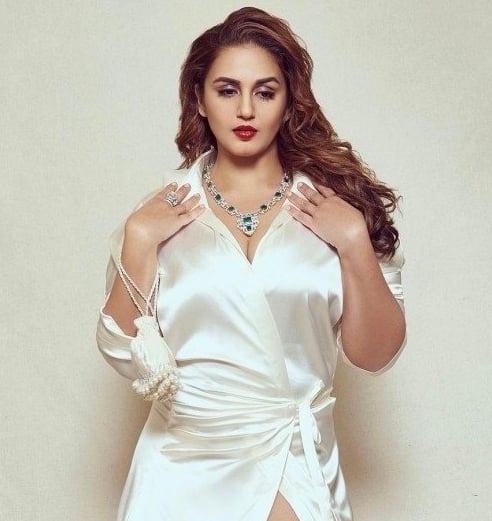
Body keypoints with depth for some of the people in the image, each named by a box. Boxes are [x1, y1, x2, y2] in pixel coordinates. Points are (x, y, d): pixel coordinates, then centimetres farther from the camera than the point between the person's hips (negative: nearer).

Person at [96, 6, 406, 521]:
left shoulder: (335, 204, -3)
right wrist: (138, 243, -14)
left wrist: (356, 242, -16)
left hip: (295, 468, -1)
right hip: (182, 470, 1)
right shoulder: (162, 211, -1)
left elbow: (375, 355, -4)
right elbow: (127, 357, -4)